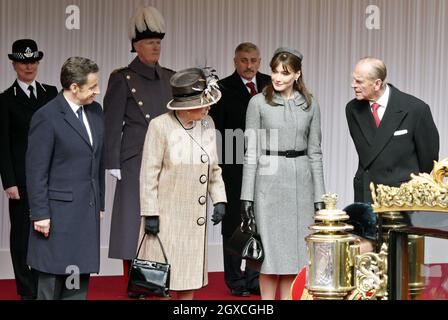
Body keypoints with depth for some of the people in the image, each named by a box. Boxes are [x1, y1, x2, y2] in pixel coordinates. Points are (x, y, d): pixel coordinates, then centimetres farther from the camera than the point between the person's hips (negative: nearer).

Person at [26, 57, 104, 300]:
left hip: (88, 211, 7)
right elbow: (36, 171, -11)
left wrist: (99, 203, 15)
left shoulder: (95, 111, 10)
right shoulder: (46, 117, -12)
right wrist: (40, 214, -13)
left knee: (80, 281, 8)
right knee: (52, 281, 1)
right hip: (58, 212, -7)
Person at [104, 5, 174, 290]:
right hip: (137, 161, -5)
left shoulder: (169, 78, 13)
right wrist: (114, 165, -9)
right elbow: (112, 126, -4)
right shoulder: (123, 79, -2)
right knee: (135, 219, -4)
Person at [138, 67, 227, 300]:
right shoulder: (160, 126, -12)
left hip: (195, 217, 6)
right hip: (166, 216, -5)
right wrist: (150, 214, -11)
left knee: (190, 277, 10)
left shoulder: (207, 124, 5)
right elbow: (149, 173, -10)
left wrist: (219, 199, 3)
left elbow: (213, 168, 15)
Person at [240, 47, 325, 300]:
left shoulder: (310, 104, 7)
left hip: (300, 181, 2)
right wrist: (247, 194, -5)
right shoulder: (259, 103, 1)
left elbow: (315, 152, 9)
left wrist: (319, 195, 5)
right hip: (269, 180, -2)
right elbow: (251, 151, 0)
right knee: (270, 245, 0)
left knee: (295, 246, 4)